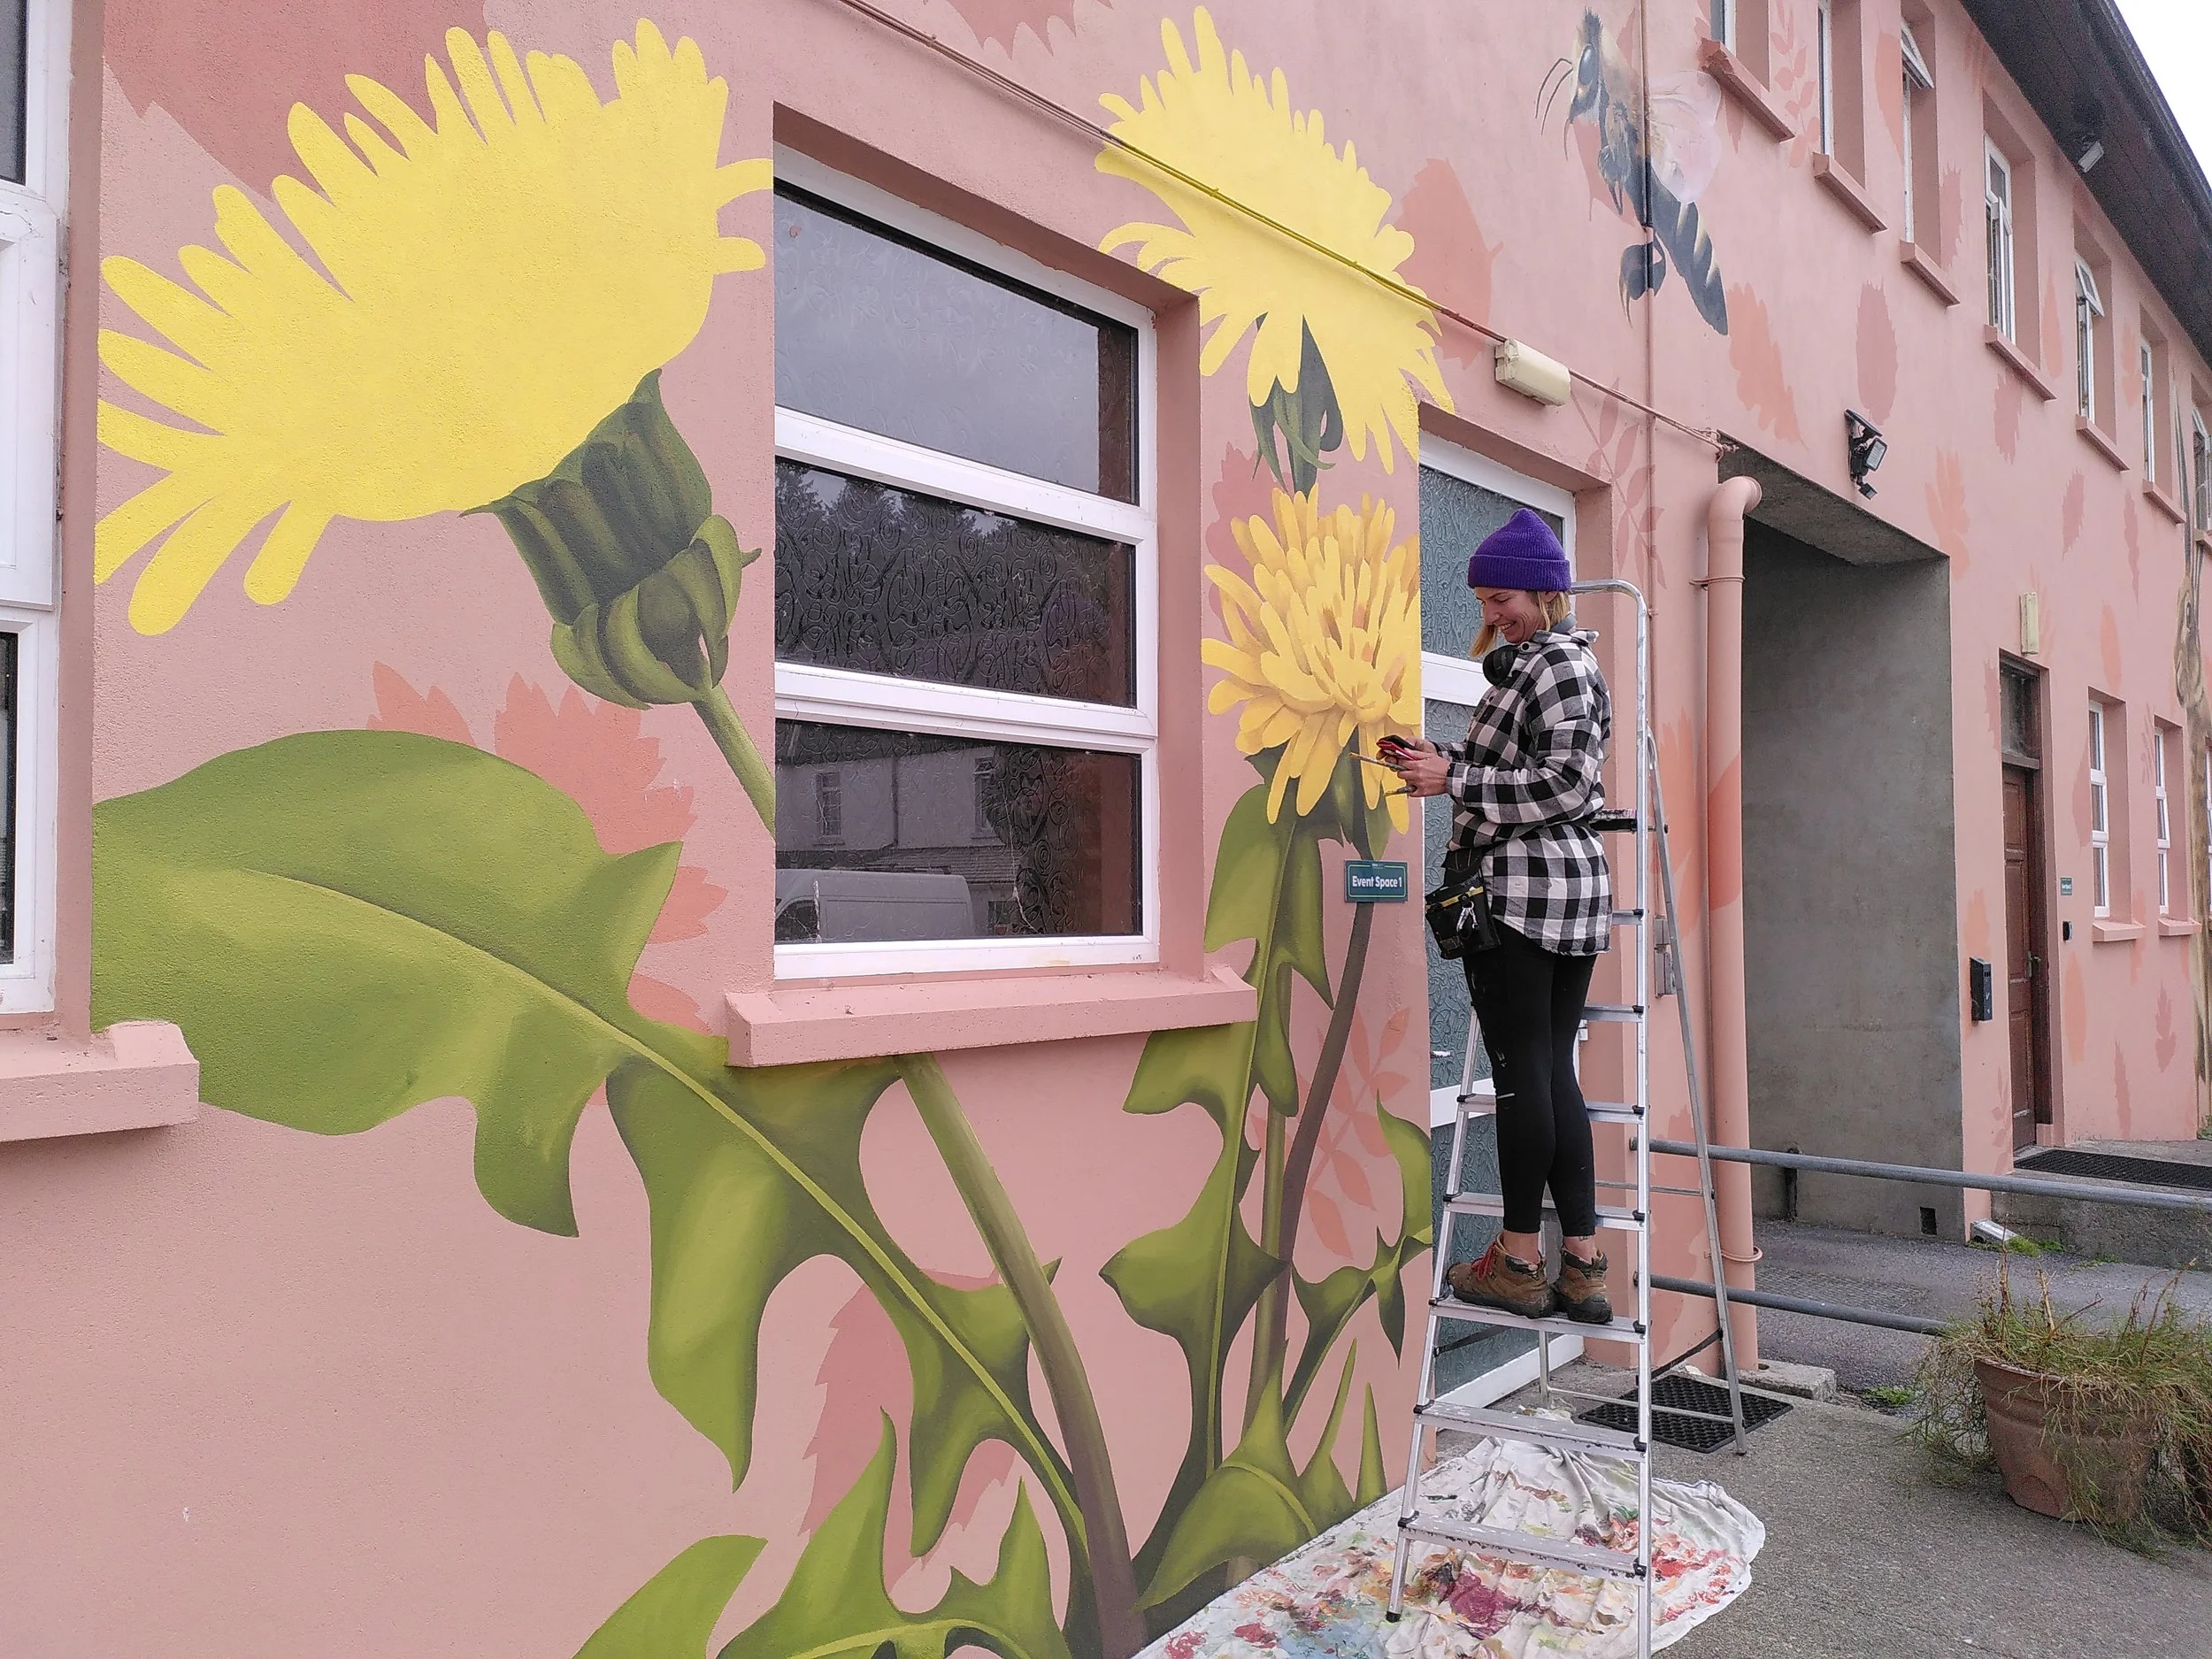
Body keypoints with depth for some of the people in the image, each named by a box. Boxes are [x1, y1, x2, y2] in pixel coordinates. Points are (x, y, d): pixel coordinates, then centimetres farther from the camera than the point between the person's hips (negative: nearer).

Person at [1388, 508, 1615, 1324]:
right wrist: (1441, 760, 10)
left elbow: (1565, 783, -17)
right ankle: (1581, 1266, 12)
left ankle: (1520, 1261, 7)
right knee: (1553, 1071, 9)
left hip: (1518, 882, -10)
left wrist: (1452, 778, -16)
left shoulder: (1553, 662, -8)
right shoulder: (1564, 661, 22)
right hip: (1575, 883, 10)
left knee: (1521, 1069, -3)